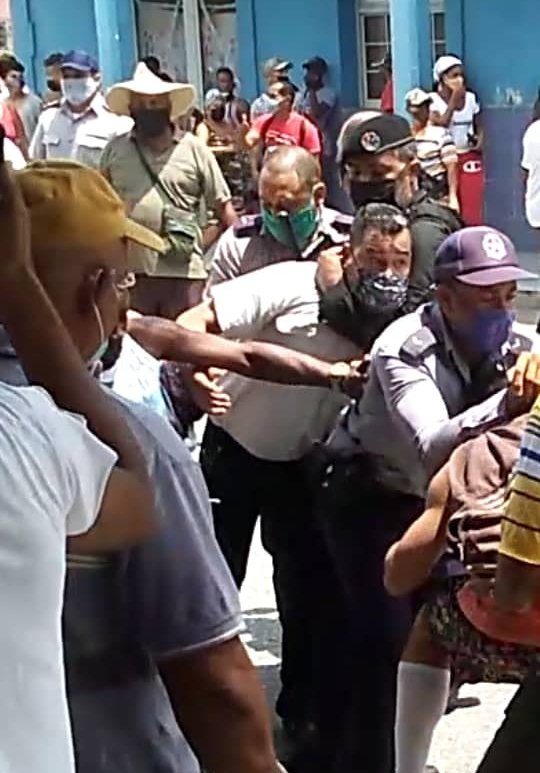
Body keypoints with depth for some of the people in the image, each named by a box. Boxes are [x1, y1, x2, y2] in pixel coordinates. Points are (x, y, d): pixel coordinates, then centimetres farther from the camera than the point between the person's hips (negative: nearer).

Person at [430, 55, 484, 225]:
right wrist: (454, 99, -19)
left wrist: (480, 140, -9)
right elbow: (440, 125, -21)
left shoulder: (471, 98, 5)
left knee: (472, 210, 1)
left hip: (470, 159, 3)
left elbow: (479, 126, 13)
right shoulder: (433, 100, -7)